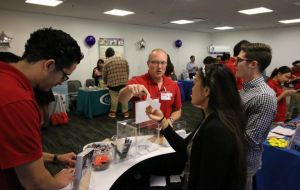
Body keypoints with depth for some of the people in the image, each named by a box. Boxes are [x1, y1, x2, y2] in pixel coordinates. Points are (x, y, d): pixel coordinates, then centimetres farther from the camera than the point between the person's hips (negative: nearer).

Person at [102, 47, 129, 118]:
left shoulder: (107, 62, 1)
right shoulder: (124, 60, 9)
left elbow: (104, 75, 6)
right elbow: (127, 71, 11)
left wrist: (106, 82, 22)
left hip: (113, 83, -2)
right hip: (124, 82, 3)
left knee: (114, 98, 6)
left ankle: (113, 112, 16)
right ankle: (125, 112, 17)